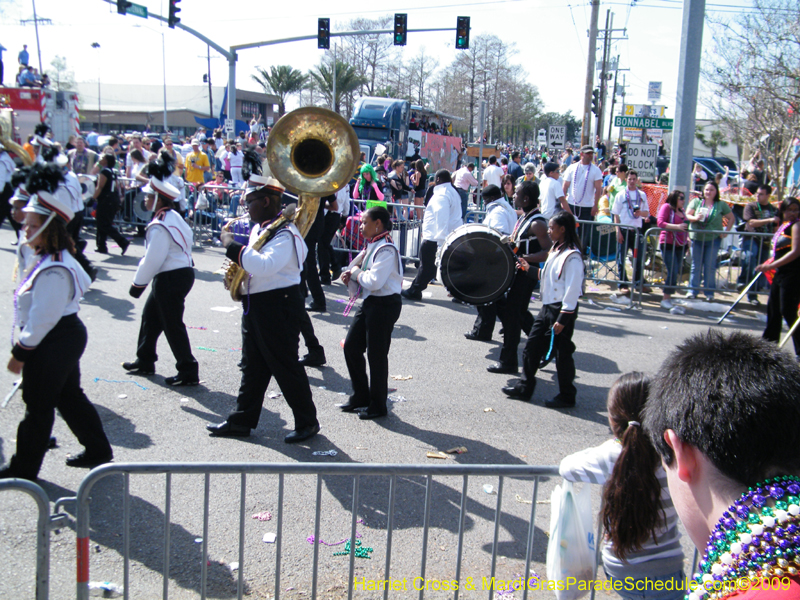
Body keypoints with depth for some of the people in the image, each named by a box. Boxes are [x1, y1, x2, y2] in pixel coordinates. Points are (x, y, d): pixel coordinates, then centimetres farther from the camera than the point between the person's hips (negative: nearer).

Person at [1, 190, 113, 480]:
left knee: (38, 406, 4)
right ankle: (98, 450, 30)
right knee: (70, 396, 20)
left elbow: (43, 317, -25)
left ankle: (24, 468, 19)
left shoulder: (53, 271, -26)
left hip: (52, 345, -10)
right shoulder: (55, 259, 7)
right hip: (68, 337, 10)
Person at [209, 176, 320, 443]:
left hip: (278, 307, -10)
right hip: (255, 306, 10)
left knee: (285, 366, 0)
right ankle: (242, 421, 27)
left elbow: (264, 265, -34)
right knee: (252, 367, 16)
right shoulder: (259, 228, 11)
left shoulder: (284, 233, -19)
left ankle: (307, 422, 13)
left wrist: (233, 245, -27)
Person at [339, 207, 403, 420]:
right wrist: (350, 278, 0)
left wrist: (356, 273, -11)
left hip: (385, 304, -10)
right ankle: (360, 397, 27)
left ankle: (378, 406, 13)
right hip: (369, 302, 10)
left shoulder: (386, 250, -18)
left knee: (376, 354, -1)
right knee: (351, 347, 13)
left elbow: (374, 281, -28)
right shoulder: (371, 246, 12)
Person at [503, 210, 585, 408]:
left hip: (562, 310, -9)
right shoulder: (555, 250, 11)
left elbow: (573, 289, -21)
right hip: (547, 307, 9)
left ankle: (567, 397, 14)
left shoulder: (572, 257, -18)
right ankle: (525, 388, 22)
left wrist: (563, 318, -21)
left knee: (562, 353, 1)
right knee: (532, 347, 11)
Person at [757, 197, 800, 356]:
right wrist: (769, 263, 12)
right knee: (772, 307, 18)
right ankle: (770, 341, 33)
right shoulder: (783, 226, 13)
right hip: (780, 274, 9)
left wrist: (772, 265, -23)